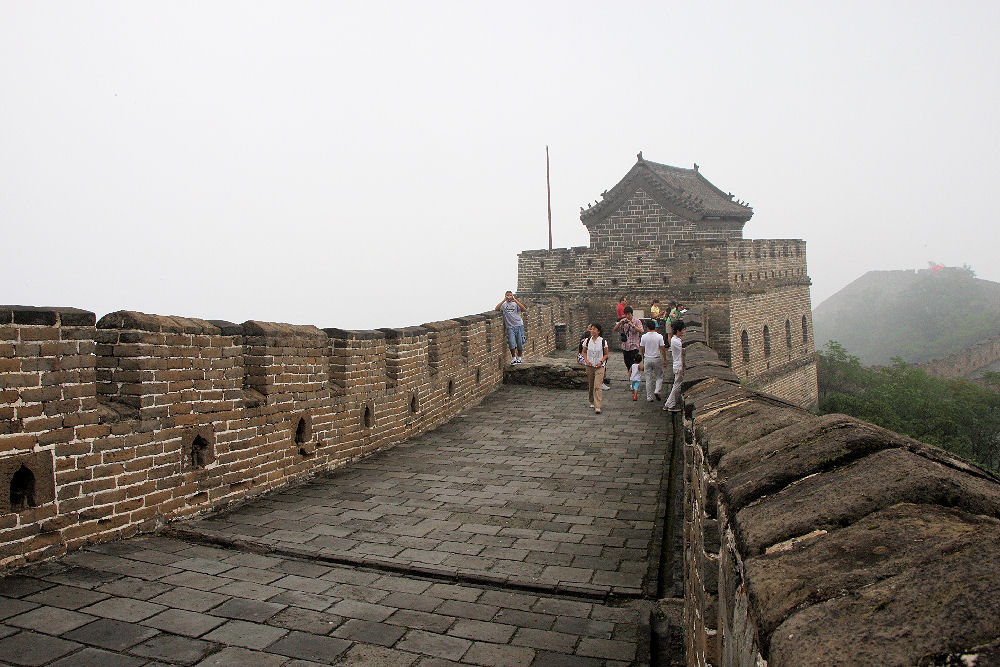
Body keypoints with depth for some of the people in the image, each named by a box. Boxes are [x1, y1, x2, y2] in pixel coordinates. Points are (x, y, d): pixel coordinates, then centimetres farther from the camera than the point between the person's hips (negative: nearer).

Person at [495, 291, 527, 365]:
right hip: (510, 327, -1)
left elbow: (524, 309, -7)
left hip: (519, 325, 1)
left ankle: (519, 357, 21)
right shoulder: (503, 305, 10)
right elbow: (496, 309, -8)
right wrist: (504, 300, -11)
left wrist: (515, 300, -12)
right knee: (511, 342, -14)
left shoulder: (515, 304, 10)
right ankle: (513, 358, 3)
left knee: (520, 342, 2)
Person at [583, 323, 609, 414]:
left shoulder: (603, 341, -5)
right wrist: (586, 360, -4)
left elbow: (606, 354, 2)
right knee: (590, 385, 11)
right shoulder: (587, 341, 2)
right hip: (590, 366, 3)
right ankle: (592, 402, 33)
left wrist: (601, 362, -13)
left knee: (597, 386, -13)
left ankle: (597, 407, -16)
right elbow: (584, 352, 12)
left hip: (599, 366, -3)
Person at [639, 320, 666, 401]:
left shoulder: (644, 337, -5)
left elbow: (642, 349, 3)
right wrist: (665, 360, 0)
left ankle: (649, 397, 11)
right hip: (657, 359, -2)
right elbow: (663, 349, -9)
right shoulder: (659, 337, -10)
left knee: (648, 379, 8)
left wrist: (643, 359, 17)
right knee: (659, 376, 15)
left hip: (647, 359, 2)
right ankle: (657, 391, -5)